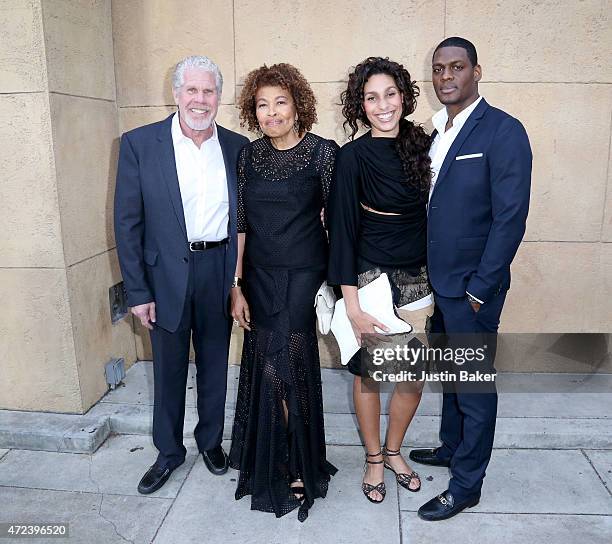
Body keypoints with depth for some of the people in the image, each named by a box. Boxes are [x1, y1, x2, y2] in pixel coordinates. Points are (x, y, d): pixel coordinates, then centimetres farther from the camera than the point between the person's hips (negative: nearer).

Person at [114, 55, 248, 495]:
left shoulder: (237, 147, 2)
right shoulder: (140, 143, -5)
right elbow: (127, 221, -6)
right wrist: (137, 291, -8)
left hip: (220, 272, 2)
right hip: (167, 274, -1)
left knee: (215, 364, 16)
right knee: (169, 369, 12)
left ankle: (211, 440, 38)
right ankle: (169, 452, 34)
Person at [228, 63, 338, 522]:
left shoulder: (323, 152, -7)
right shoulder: (249, 155, 5)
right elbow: (242, 223, 5)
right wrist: (236, 286, 2)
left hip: (303, 277, -3)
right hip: (260, 278, 4)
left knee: (287, 368, 0)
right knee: (267, 369, 11)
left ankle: (299, 467, 25)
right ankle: (272, 466, 34)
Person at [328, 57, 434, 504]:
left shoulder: (420, 144, 4)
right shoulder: (353, 156, -10)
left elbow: (428, 211, 12)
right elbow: (343, 228, -11)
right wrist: (351, 303, -14)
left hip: (417, 278, 5)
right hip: (371, 278, -4)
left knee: (415, 377, 10)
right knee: (369, 373, 10)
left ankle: (393, 450, 36)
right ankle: (374, 459, 33)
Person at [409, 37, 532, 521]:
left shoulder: (504, 131, -13)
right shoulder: (435, 132, 9)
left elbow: (510, 218, -17)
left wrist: (479, 290, -16)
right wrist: (425, 274, 8)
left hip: (471, 288, -7)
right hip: (435, 282, 7)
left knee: (474, 385, 7)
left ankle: (466, 484, 23)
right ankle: (451, 447, 42)